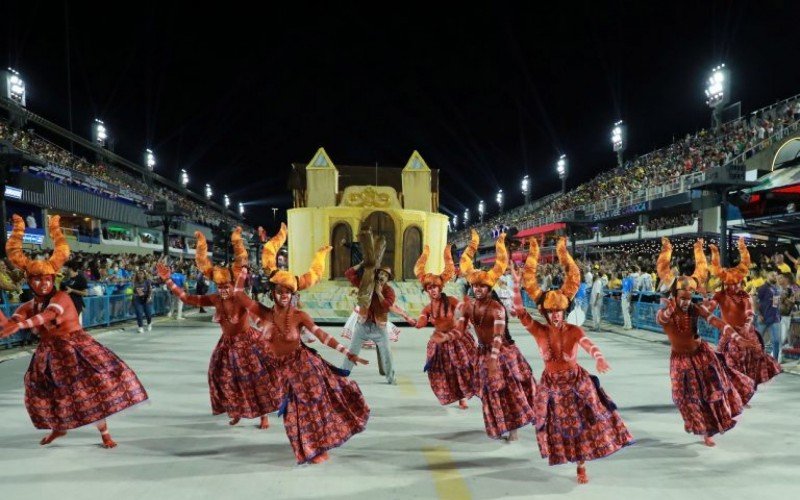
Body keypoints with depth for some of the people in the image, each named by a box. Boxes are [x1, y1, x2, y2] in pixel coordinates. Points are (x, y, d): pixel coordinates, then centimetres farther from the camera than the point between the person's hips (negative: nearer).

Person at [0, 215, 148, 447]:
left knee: (92, 386, -11)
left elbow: (48, 315, -34)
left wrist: (20, 324, -46)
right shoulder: (27, 307, 4)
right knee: (45, 391, 16)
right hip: (50, 354, 6)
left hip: (76, 348, -6)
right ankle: (59, 427, 43)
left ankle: (104, 433, 0)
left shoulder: (61, 297, -14)